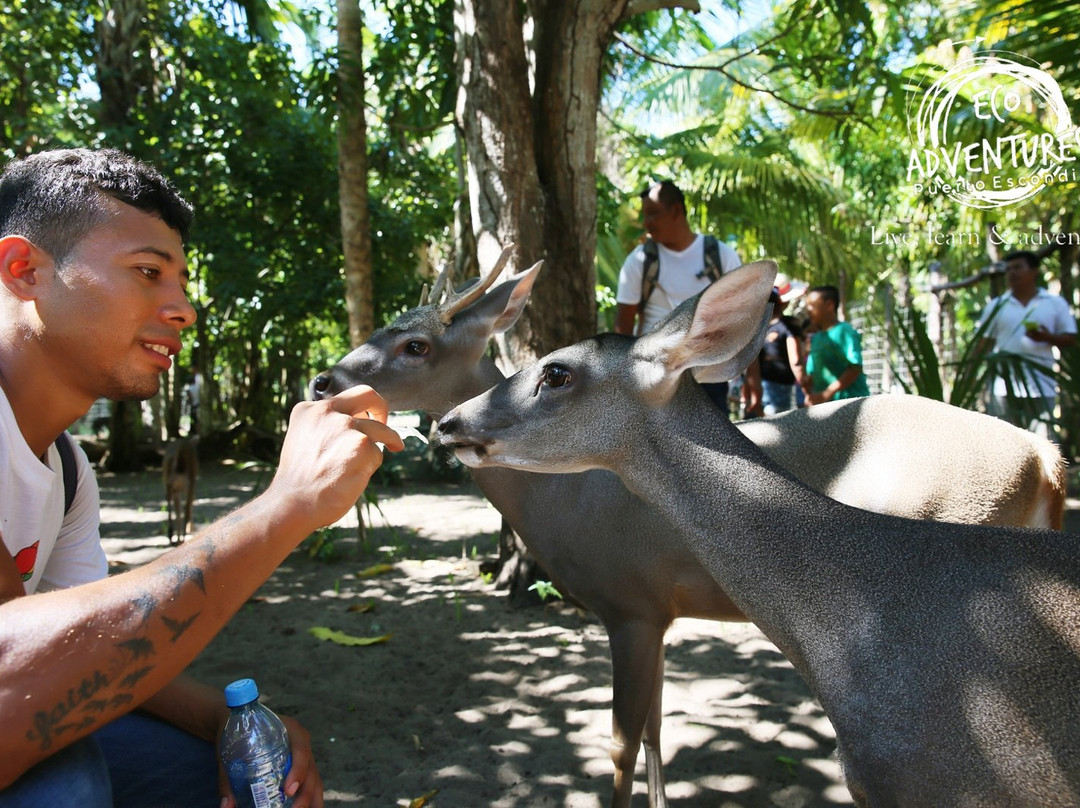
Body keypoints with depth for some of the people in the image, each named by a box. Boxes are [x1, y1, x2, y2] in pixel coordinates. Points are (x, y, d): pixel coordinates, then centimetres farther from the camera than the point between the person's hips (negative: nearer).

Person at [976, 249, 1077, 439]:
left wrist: (1047, 337, -14)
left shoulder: (1056, 303, 9)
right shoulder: (996, 306, 11)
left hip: (1041, 387, 0)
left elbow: (1070, 339, 7)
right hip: (1003, 386, 1)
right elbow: (983, 344, 8)